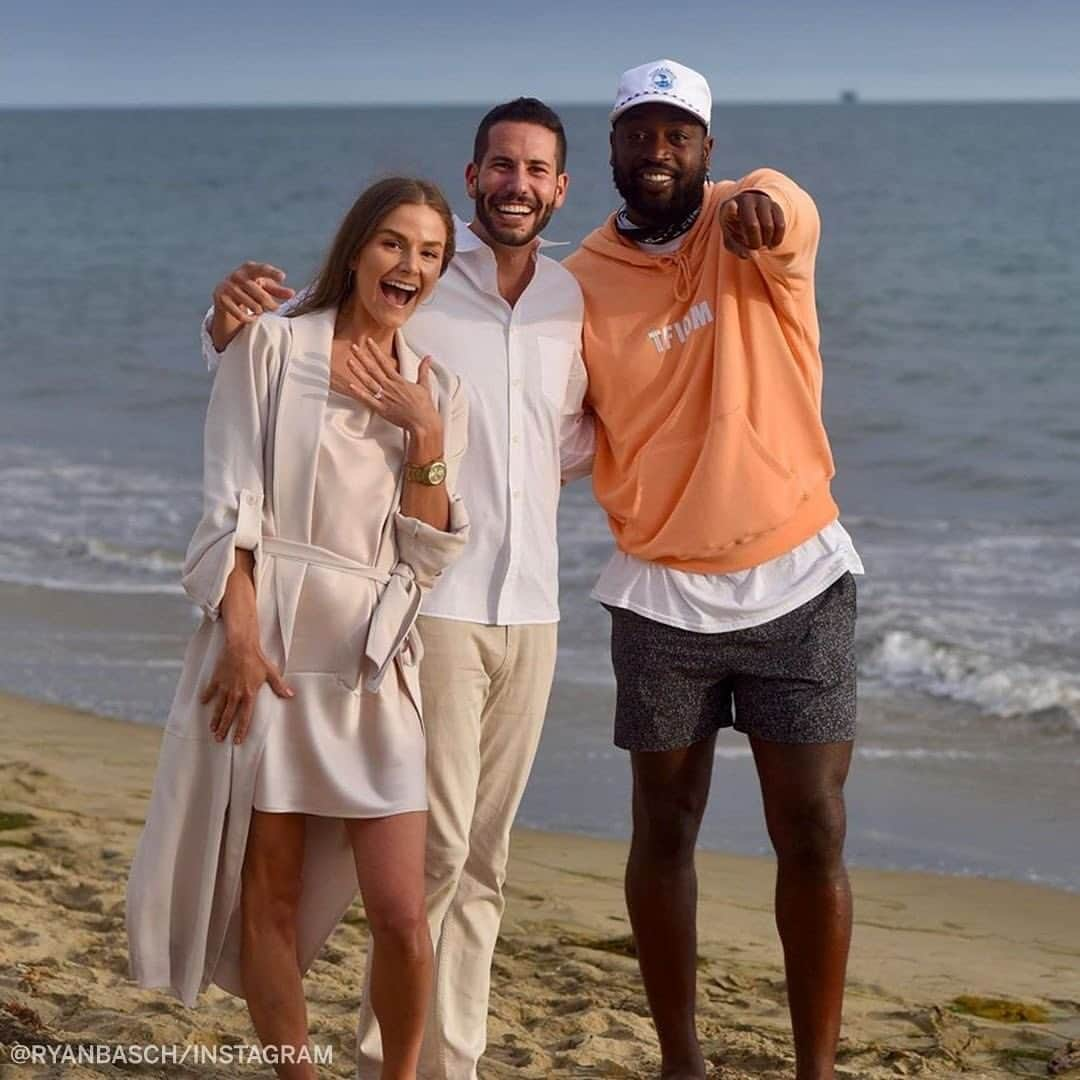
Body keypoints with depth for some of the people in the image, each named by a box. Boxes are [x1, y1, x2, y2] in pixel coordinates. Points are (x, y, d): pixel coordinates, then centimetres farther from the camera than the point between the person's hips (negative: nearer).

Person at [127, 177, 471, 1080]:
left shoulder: (437, 393, 12)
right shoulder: (274, 347, 2)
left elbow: (427, 558, 5)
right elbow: (229, 508, -5)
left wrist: (426, 441, -7)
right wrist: (242, 638, -15)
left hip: (371, 666, 3)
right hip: (267, 645, -2)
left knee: (402, 914, -4)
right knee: (269, 897, 2)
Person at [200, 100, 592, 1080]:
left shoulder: (575, 303, 9)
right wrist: (229, 319, -25)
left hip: (531, 609, 5)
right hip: (434, 601, -5)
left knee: (484, 853, 9)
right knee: (435, 841, -8)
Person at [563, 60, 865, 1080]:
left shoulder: (755, 215, -4)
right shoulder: (583, 283, 1)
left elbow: (783, 211, -31)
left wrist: (757, 213, -55)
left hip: (796, 583, -1)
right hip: (662, 598, 2)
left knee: (813, 837, 0)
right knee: (664, 831, 8)